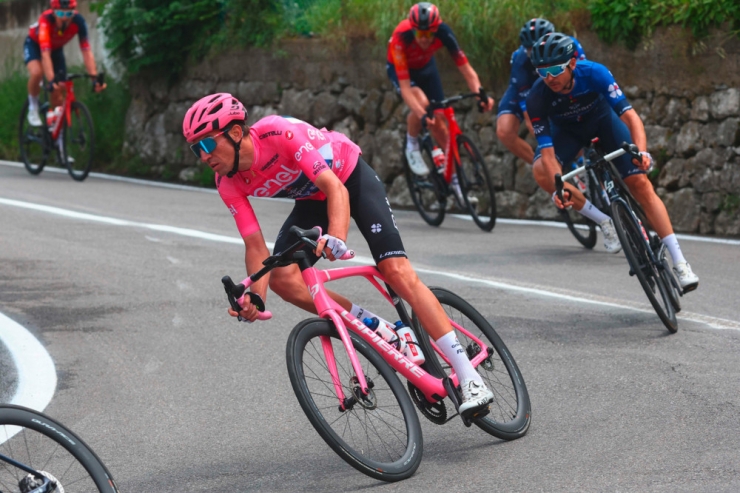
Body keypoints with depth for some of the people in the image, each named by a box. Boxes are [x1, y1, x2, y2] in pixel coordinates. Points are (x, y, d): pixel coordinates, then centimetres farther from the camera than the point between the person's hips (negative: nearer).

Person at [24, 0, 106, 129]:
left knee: (58, 93, -4)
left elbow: (87, 52, -32)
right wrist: (51, 81, -57)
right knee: (36, 72, -33)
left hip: (56, 48, 4)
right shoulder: (46, 20, -41)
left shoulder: (78, 22, -32)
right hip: (34, 45, -4)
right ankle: (33, 107, -9)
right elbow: (45, 54, -47)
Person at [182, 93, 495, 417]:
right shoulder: (228, 183, -18)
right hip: (311, 199, 6)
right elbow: (255, 245, -18)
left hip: (351, 178, -6)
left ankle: (470, 378, -20)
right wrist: (255, 297, -34)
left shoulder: (280, 133, -35)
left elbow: (336, 188, -41)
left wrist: (336, 236, -59)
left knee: (396, 270, -20)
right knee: (282, 279, -17)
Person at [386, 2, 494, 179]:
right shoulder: (401, 38, -40)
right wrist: (421, 115, -54)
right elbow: (405, 88, -41)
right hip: (399, 68, -3)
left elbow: (466, 70, -30)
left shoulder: (443, 32, -33)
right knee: (421, 102, -32)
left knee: (439, 121, -1)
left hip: (426, 66, 3)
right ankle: (412, 147, -6)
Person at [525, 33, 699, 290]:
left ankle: (679, 262, -15)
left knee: (640, 182, -16)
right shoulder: (537, 97, -32)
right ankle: (604, 222, -13)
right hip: (567, 130, 1)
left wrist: (642, 152, -55)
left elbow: (629, 114, -39)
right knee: (541, 171, -28)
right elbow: (547, 149, -34)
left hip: (602, 119, -1)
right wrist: (558, 187, -49)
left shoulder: (594, 73, -35)